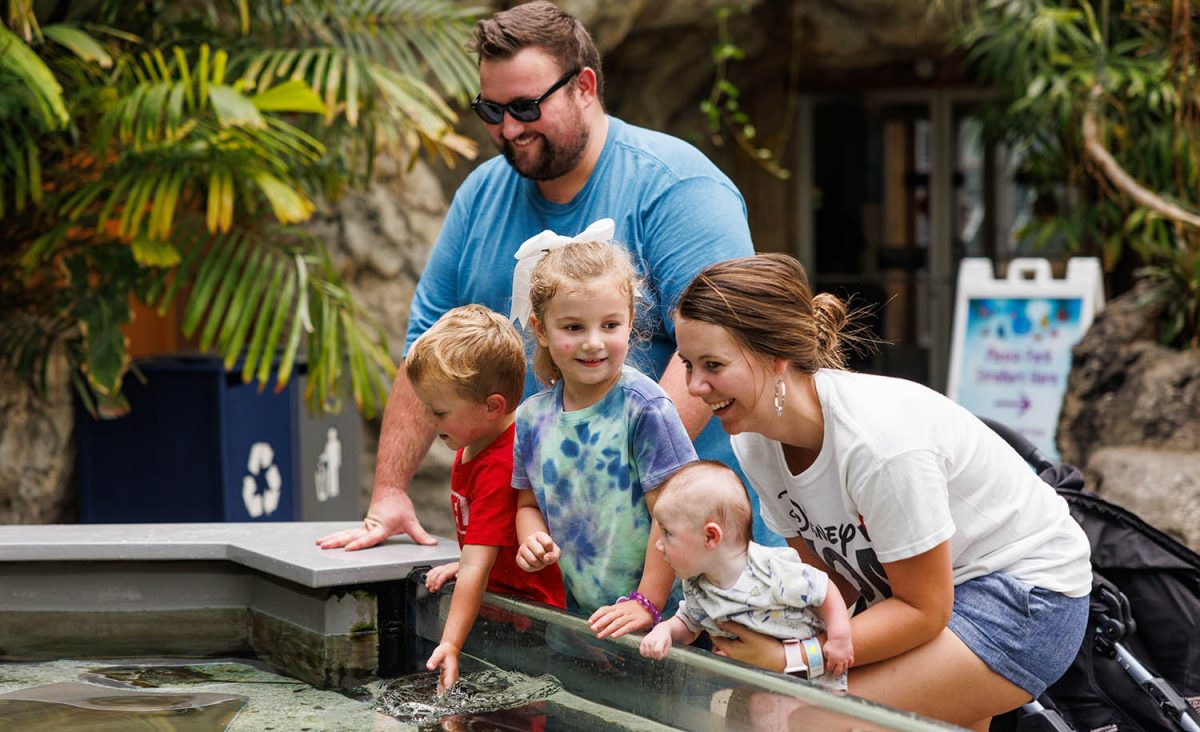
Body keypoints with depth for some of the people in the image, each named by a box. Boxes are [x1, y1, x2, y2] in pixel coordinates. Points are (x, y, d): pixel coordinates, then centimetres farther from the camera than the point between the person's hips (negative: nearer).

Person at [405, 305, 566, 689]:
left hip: (530, 608, -10)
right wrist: (466, 564, 9)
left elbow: (476, 568, -28)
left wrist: (451, 645, -30)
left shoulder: (498, 469, -24)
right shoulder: (472, 445, 8)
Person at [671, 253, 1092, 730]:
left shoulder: (878, 441, -30)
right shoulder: (755, 441, -6)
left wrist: (790, 655, -27)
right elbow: (833, 577, 1)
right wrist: (753, 630, -18)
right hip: (926, 589, 8)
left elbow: (923, 610, -22)